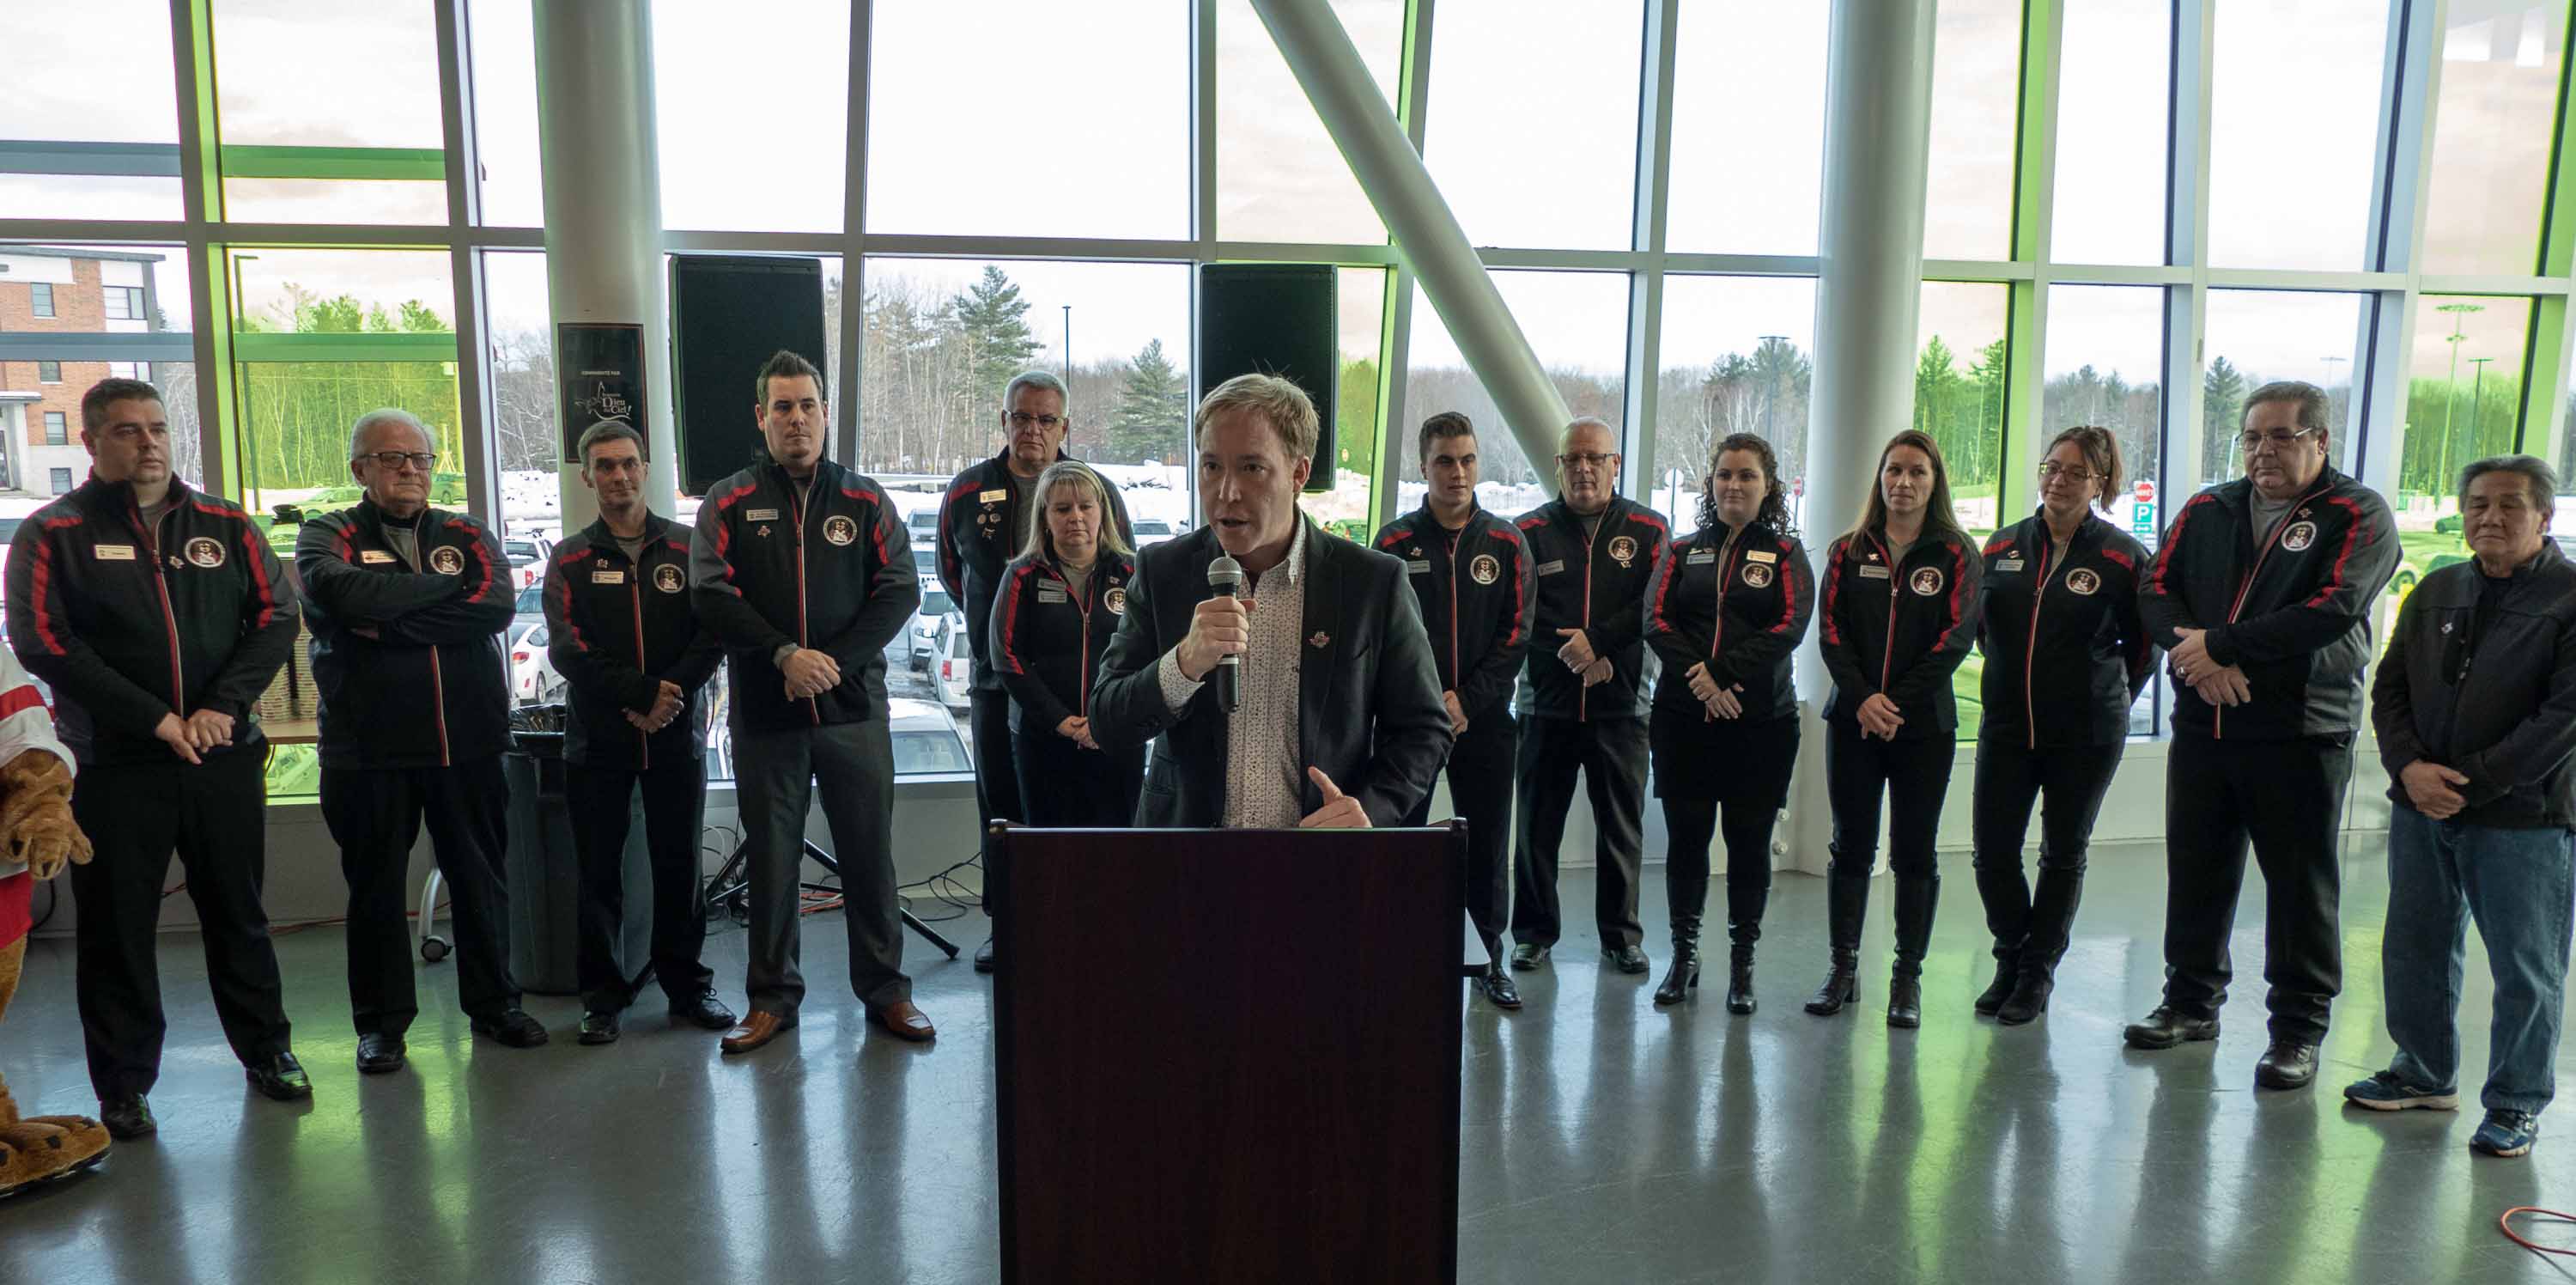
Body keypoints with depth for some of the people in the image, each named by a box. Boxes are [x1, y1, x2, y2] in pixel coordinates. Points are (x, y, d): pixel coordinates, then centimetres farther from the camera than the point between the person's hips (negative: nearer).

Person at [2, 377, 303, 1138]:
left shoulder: (225, 525, 8)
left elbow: (276, 616, 3)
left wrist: (225, 705, -11)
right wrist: (155, 718, -15)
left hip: (224, 756, 2)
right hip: (113, 764, -2)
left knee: (238, 914, 12)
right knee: (117, 930, 6)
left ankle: (266, 1049, 25)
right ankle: (123, 1083, 17)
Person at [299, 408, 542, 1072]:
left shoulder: (468, 535, 9)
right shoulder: (328, 536, 4)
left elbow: (497, 606, -10)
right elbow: (342, 594, -20)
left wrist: (390, 623, -14)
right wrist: (443, 584, -11)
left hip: (468, 740, 2)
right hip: (369, 746, -2)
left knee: (481, 877, 10)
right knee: (376, 887, 8)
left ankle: (493, 1003, 24)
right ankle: (382, 1022, 20)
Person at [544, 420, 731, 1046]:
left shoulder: (688, 547, 6)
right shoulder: (570, 560, 6)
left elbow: (712, 636, -2)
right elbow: (567, 651, -6)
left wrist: (669, 700, -13)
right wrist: (643, 692, -16)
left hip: (676, 735, 0)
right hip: (598, 737, 0)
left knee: (679, 865, 6)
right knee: (599, 870, 4)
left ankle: (687, 985, 18)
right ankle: (603, 995, 14)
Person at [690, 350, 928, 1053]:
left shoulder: (866, 501, 7)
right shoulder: (728, 502, 6)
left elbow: (900, 590, -1)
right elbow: (712, 592, -5)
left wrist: (834, 662, -12)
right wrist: (785, 654, -17)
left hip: (853, 706, 0)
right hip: (764, 708, 0)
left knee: (869, 851, 5)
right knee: (771, 857, 8)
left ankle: (885, 989, 18)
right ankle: (773, 996, 20)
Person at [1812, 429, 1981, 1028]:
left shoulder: (1955, 555, 3)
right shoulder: (1849, 551, 10)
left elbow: (1956, 638, -6)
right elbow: (1832, 630, 1)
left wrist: (1897, 702, -14)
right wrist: (1863, 698, -13)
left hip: (1924, 724, -2)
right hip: (1853, 720, 2)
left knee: (1915, 852, 3)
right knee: (1850, 845, 5)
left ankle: (1908, 976, 11)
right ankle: (1843, 967, 14)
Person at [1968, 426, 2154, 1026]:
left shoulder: (2122, 557, -6)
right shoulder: (2003, 546, 5)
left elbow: (2142, 646, 4)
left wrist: (2107, 700, 6)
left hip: (2086, 735, -3)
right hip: (2006, 726, 3)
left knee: (2063, 856, 8)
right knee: (1992, 853, 1)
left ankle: (2037, 975, 21)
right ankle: (2011, 958, 23)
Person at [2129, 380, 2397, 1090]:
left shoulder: (2358, 516, -3)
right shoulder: (2206, 511, 11)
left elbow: (2332, 611, -17)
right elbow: (2155, 589, 3)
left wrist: (2219, 645, -16)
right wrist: (2196, 654, -15)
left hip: (2302, 736, -4)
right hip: (2202, 730, 5)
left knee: (2301, 886, 3)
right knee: (2195, 872, 13)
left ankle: (2298, 1030, 15)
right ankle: (2192, 1002, 29)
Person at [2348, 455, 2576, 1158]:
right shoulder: (2435, 592, 10)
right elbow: (2389, 688, 9)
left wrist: (2470, 781, -16)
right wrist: (2410, 767, -7)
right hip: (2421, 810, 5)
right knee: (2415, 950, 15)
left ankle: (2515, 1103, 19)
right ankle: (2425, 1074, 31)